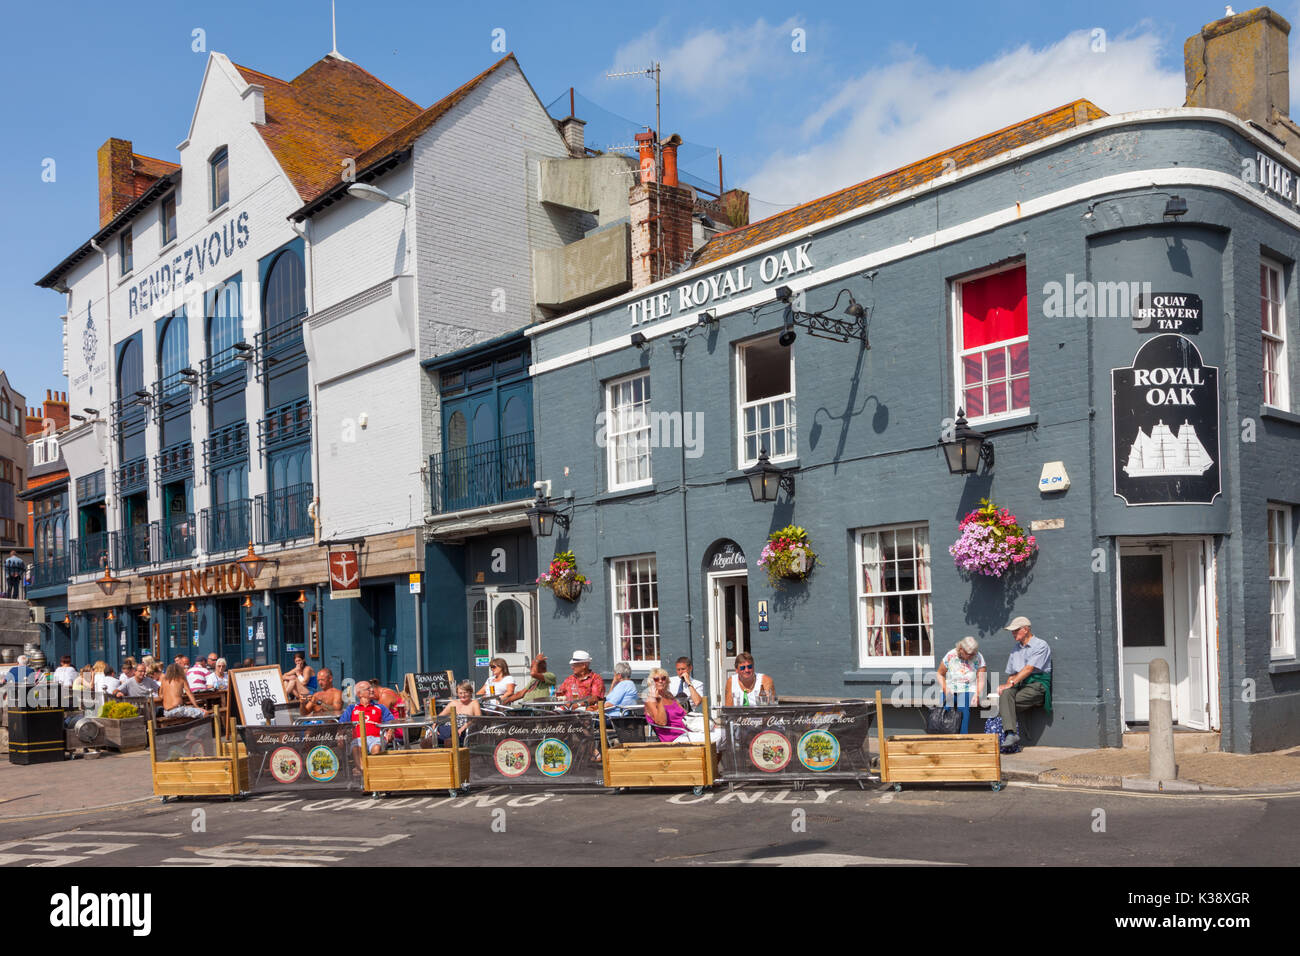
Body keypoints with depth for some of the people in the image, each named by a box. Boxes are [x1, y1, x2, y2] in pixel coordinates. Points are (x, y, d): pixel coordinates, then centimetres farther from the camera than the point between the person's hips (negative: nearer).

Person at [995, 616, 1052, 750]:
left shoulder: (1040, 645, 0)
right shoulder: (1016, 648, 25)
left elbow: (1029, 669, -11)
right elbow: (1012, 674, 24)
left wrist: (1011, 684, -17)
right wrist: (1007, 686, 3)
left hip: (1037, 685, -6)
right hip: (1019, 684, 6)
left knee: (1004, 703, -28)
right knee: (1005, 694, -31)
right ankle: (1011, 733, -40)